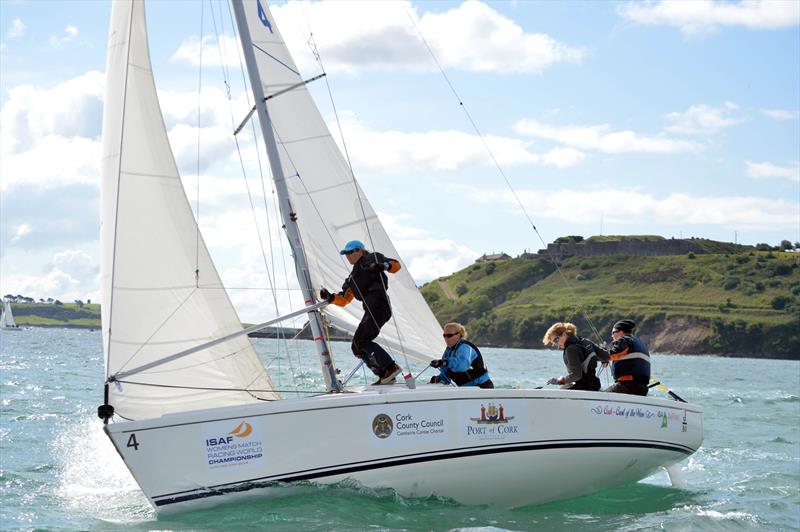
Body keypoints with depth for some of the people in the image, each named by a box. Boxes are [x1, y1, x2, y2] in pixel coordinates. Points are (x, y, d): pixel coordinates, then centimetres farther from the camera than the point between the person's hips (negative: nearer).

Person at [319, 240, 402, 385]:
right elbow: (343, 300, 25)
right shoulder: (353, 277, 31)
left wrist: (384, 265, -21)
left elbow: (396, 265, 0)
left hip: (378, 304, -9)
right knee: (356, 347, 2)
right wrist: (329, 297, 7)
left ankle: (391, 367, -20)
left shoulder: (372, 258, 11)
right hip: (370, 310, 9)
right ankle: (384, 375, 0)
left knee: (361, 340, -20)